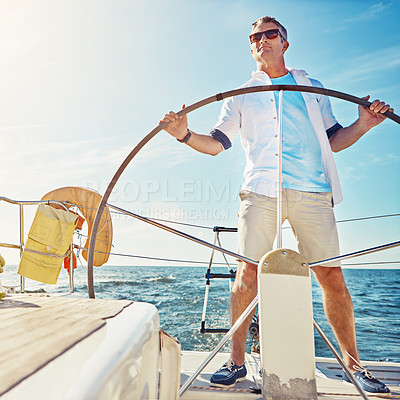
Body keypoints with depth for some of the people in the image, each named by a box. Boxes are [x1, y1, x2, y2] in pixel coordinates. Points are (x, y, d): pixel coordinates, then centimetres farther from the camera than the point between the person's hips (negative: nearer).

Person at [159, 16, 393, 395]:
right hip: (260, 189, 0)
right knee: (247, 272, -8)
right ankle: (236, 361, 6)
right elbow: (216, 143, 15)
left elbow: (333, 140, 21)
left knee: (331, 276, 0)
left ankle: (353, 364, 16)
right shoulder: (241, 96, 22)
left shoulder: (312, 88, 24)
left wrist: (363, 125, 3)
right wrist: (185, 134, -3)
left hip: (312, 191, 1)